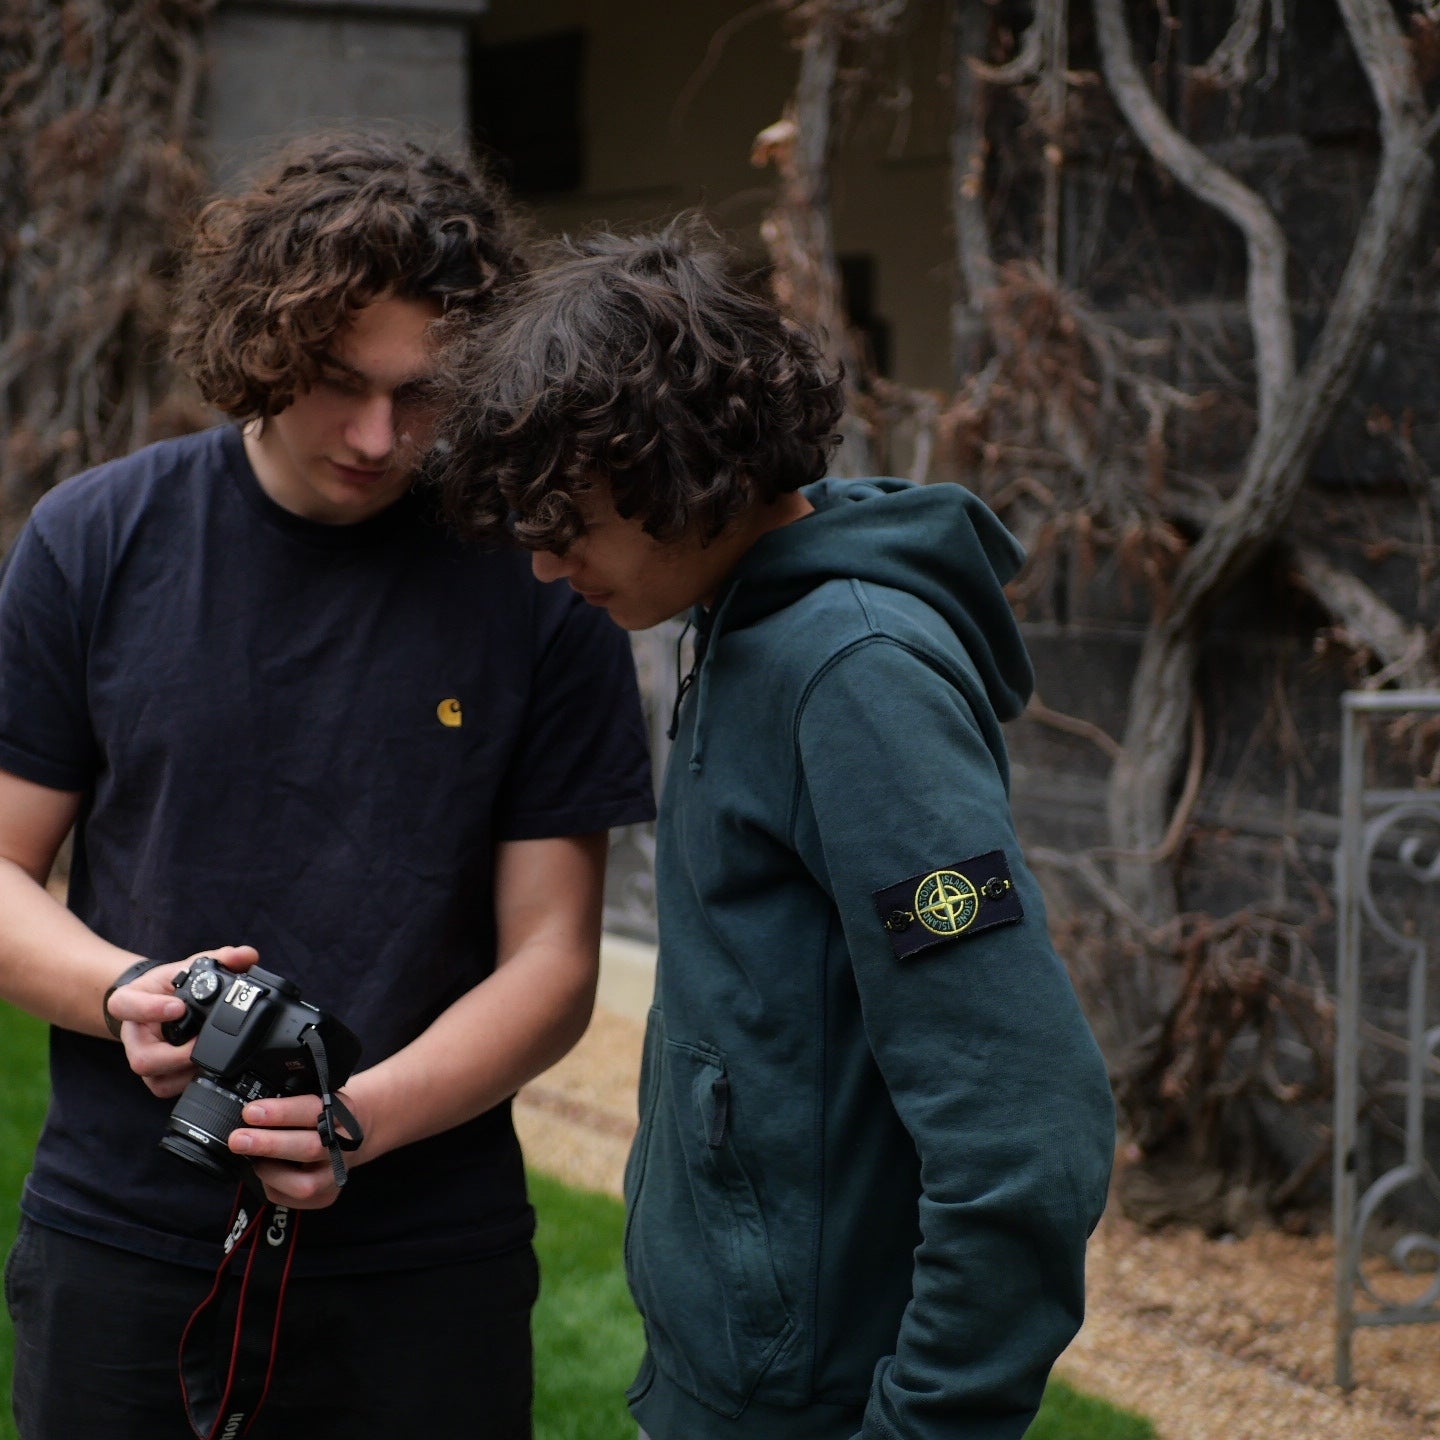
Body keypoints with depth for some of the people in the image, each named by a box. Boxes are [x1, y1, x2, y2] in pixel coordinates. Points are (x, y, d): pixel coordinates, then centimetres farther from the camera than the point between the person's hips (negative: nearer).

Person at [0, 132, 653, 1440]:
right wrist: (125, 994, -17)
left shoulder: (541, 589, -5)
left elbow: (552, 961, -4)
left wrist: (366, 1114, -20)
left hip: (429, 1269, -1)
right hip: (120, 1256, 1)